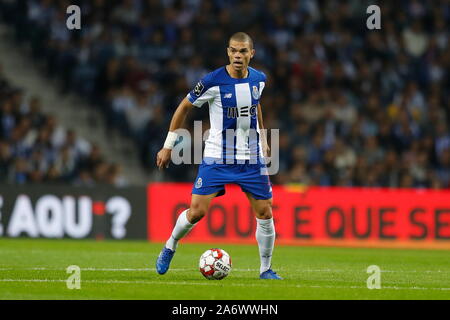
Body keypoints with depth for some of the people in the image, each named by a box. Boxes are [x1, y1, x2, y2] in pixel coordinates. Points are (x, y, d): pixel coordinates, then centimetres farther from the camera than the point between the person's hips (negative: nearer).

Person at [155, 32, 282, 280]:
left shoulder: (258, 79, 0)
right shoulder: (213, 82, -14)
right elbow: (184, 107, -1)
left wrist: (262, 138, 24)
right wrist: (168, 146, -1)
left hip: (252, 158, 4)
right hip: (216, 157, -4)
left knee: (265, 213, -1)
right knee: (197, 211, -10)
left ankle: (266, 269, 14)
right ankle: (169, 247, 18)